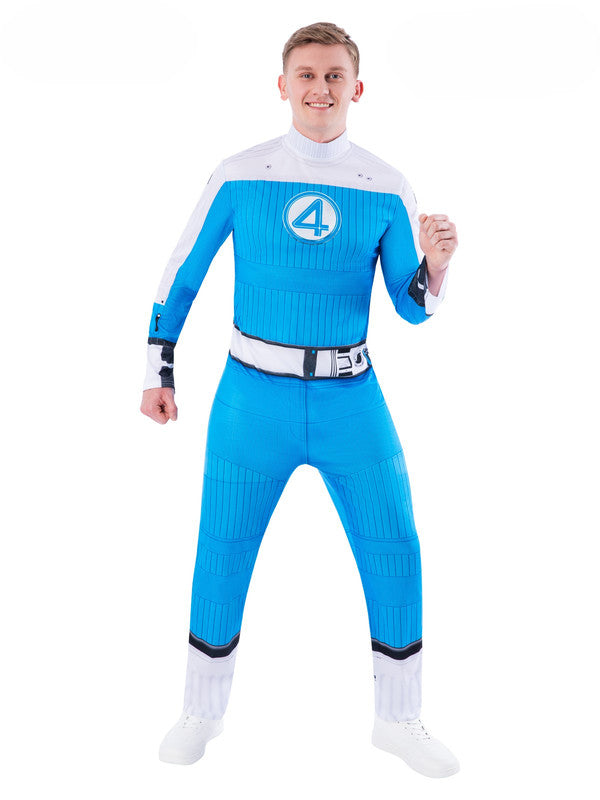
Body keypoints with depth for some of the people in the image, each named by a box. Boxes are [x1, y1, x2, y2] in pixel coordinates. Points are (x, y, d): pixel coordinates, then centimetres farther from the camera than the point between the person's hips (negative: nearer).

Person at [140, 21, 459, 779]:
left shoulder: (387, 189, 0)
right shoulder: (238, 176, -3)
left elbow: (414, 308, 3)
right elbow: (181, 272, 6)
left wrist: (436, 264, -18)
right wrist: (158, 369, 5)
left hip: (351, 401, 1)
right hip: (253, 397, -1)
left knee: (395, 556, 3)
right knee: (221, 557, 5)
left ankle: (398, 720, 25)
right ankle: (202, 711, 29)